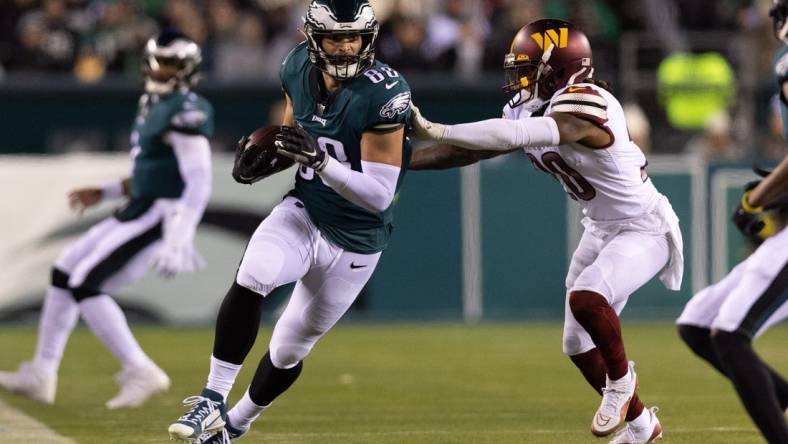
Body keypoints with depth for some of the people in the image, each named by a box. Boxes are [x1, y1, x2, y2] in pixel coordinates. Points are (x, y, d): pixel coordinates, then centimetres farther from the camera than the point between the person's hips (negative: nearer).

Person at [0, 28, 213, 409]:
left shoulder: (186, 112, -15)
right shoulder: (154, 106, 15)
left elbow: (198, 184, -22)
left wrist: (178, 243, -28)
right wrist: (105, 193, 23)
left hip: (159, 219, -10)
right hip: (139, 211, 10)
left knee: (84, 285, -15)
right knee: (64, 274, 13)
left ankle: (140, 373, -15)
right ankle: (41, 375, 18)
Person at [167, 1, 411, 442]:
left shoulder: (383, 94, -24)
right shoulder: (299, 68, -7)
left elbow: (379, 194, -24)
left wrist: (320, 160, -37)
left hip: (354, 242, -3)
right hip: (303, 213, 3)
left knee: (288, 351, 11)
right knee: (252, 277, -30)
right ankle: (212, 403, -25)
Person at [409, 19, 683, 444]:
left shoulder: (584, 105, -29)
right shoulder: (528, 110, -1)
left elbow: (512, 135, -41)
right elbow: (472, 150, 3)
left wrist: (433, 130, -41)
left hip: (643, 229, -9)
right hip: (600, 229, 9)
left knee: (586, 298, -32)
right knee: (578, 345, 11)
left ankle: (620, 378, -4)